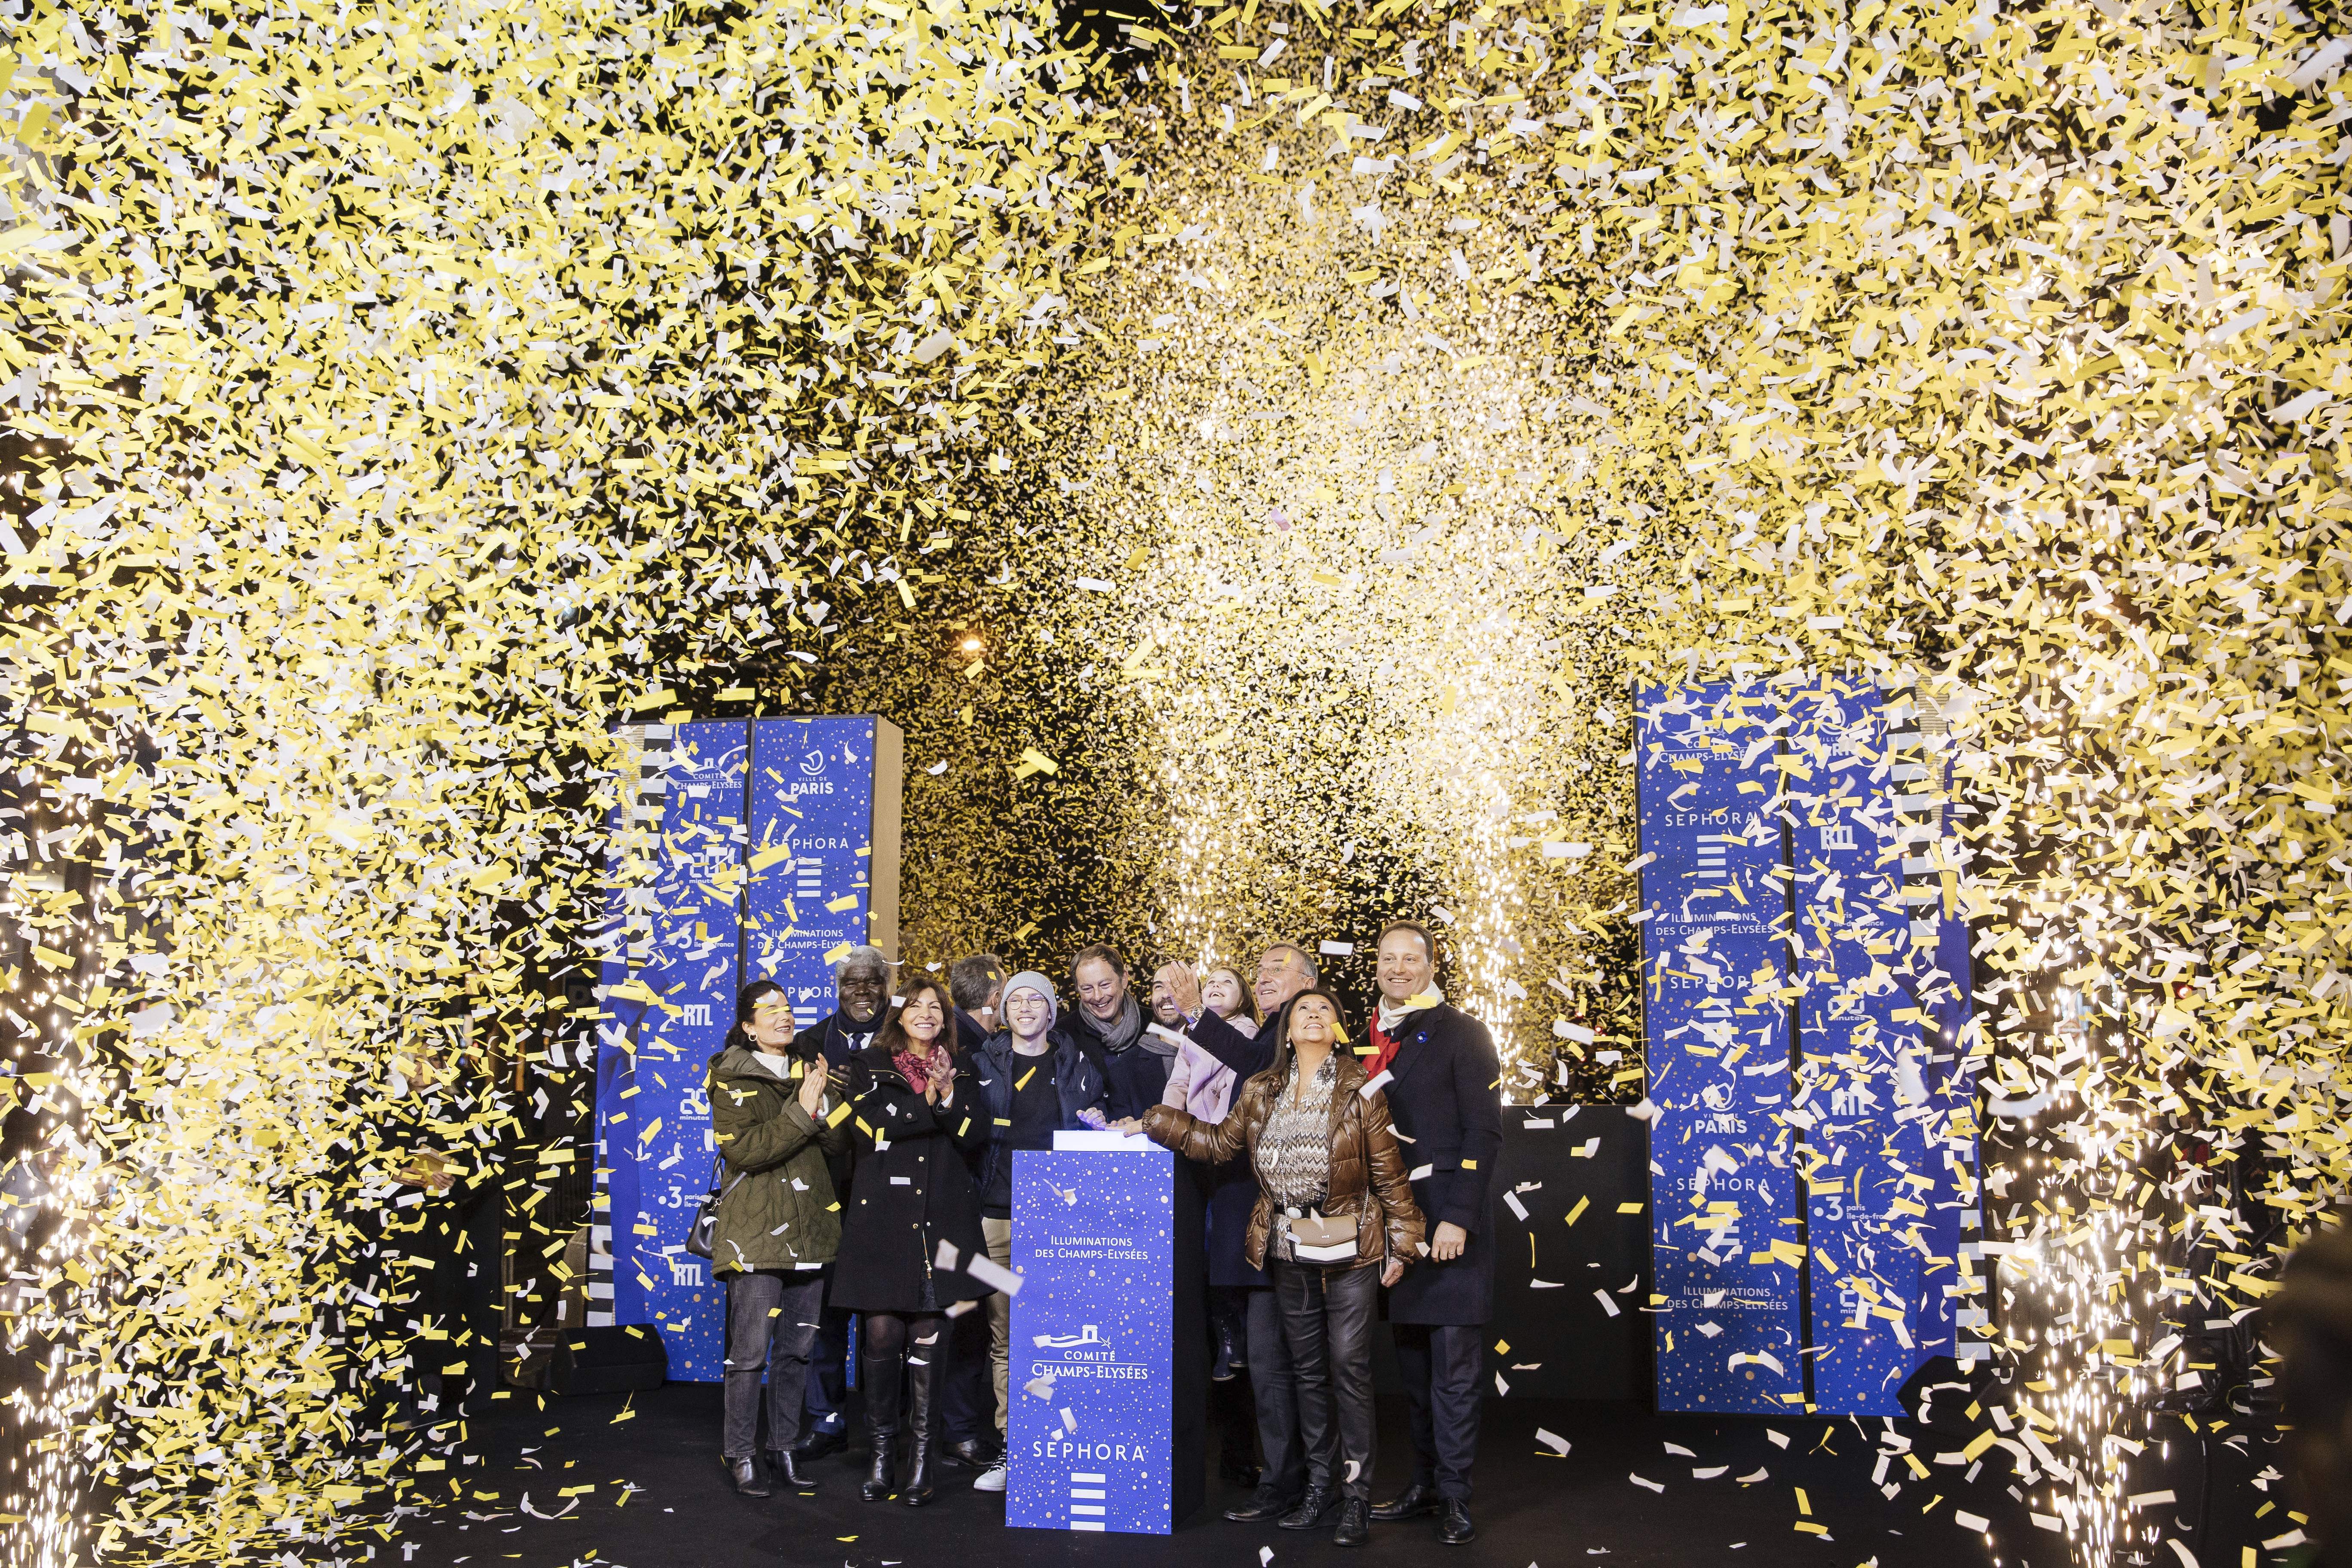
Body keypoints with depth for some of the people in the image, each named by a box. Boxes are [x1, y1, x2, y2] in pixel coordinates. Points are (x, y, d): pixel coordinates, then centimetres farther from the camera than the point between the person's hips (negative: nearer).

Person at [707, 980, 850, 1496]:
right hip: (756, 1232, -5)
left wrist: (824, 1101, -11)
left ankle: (783, 1448, 22)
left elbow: (839, 1146, 6)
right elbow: (745, 1150, -17)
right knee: (750, 1351, -3)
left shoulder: (809, 1071, 14)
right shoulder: (732, 1081, -2)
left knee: (797, 1348, 10)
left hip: (809, 1230, 5)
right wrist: (802, 1112, -19)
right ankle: (740, 1455, 9)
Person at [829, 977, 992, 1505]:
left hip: (942, 1216, 2)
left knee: (928, 1333, -1)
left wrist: (948, 1094, -10)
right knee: (883, 1331, -5)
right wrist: (930, 1103, -9)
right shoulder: (868, 1066, 9)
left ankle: (922, 1457, 8)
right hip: (882, 1216, -1)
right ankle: (882, 1453, 10)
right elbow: (869, 1129, -7)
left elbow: (975, 1134, 4)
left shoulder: (957, 1070, 16)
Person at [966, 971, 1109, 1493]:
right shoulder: (985, 1063, 11)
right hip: (999, 1214, 1)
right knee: (1003, 1335, 1)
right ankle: (1009, 1448, 8)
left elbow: (1098, 1136, 18)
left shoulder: (1077, 1064, 11)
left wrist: (1096, 1125, -2)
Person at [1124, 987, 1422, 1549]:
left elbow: (1390, 1175, -4)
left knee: (1349, 1366, -3)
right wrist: (1152, 1123, 8)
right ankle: (1319, 1484, 23)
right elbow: (1218, 1141, 13)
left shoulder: (1360, 1091, -7)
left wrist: (1401, 1246, -4)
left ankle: (1356, 1494, 7)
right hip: (1289, 1254, 4)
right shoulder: (1260, 1092, 4)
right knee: (1308, 1369, 12)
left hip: (1351, 1252, -4)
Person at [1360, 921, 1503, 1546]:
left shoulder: (1461, 1033, -4)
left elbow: (1485, 1132, -9)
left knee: (1453, 1364, -1)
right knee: (1412, 1362, 13)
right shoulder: (1370, 1040, 12)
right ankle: (1424, 1483, 24)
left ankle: (1454, 1496, 9)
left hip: (1449, 1219, -5)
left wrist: (1459, 1219, -16)